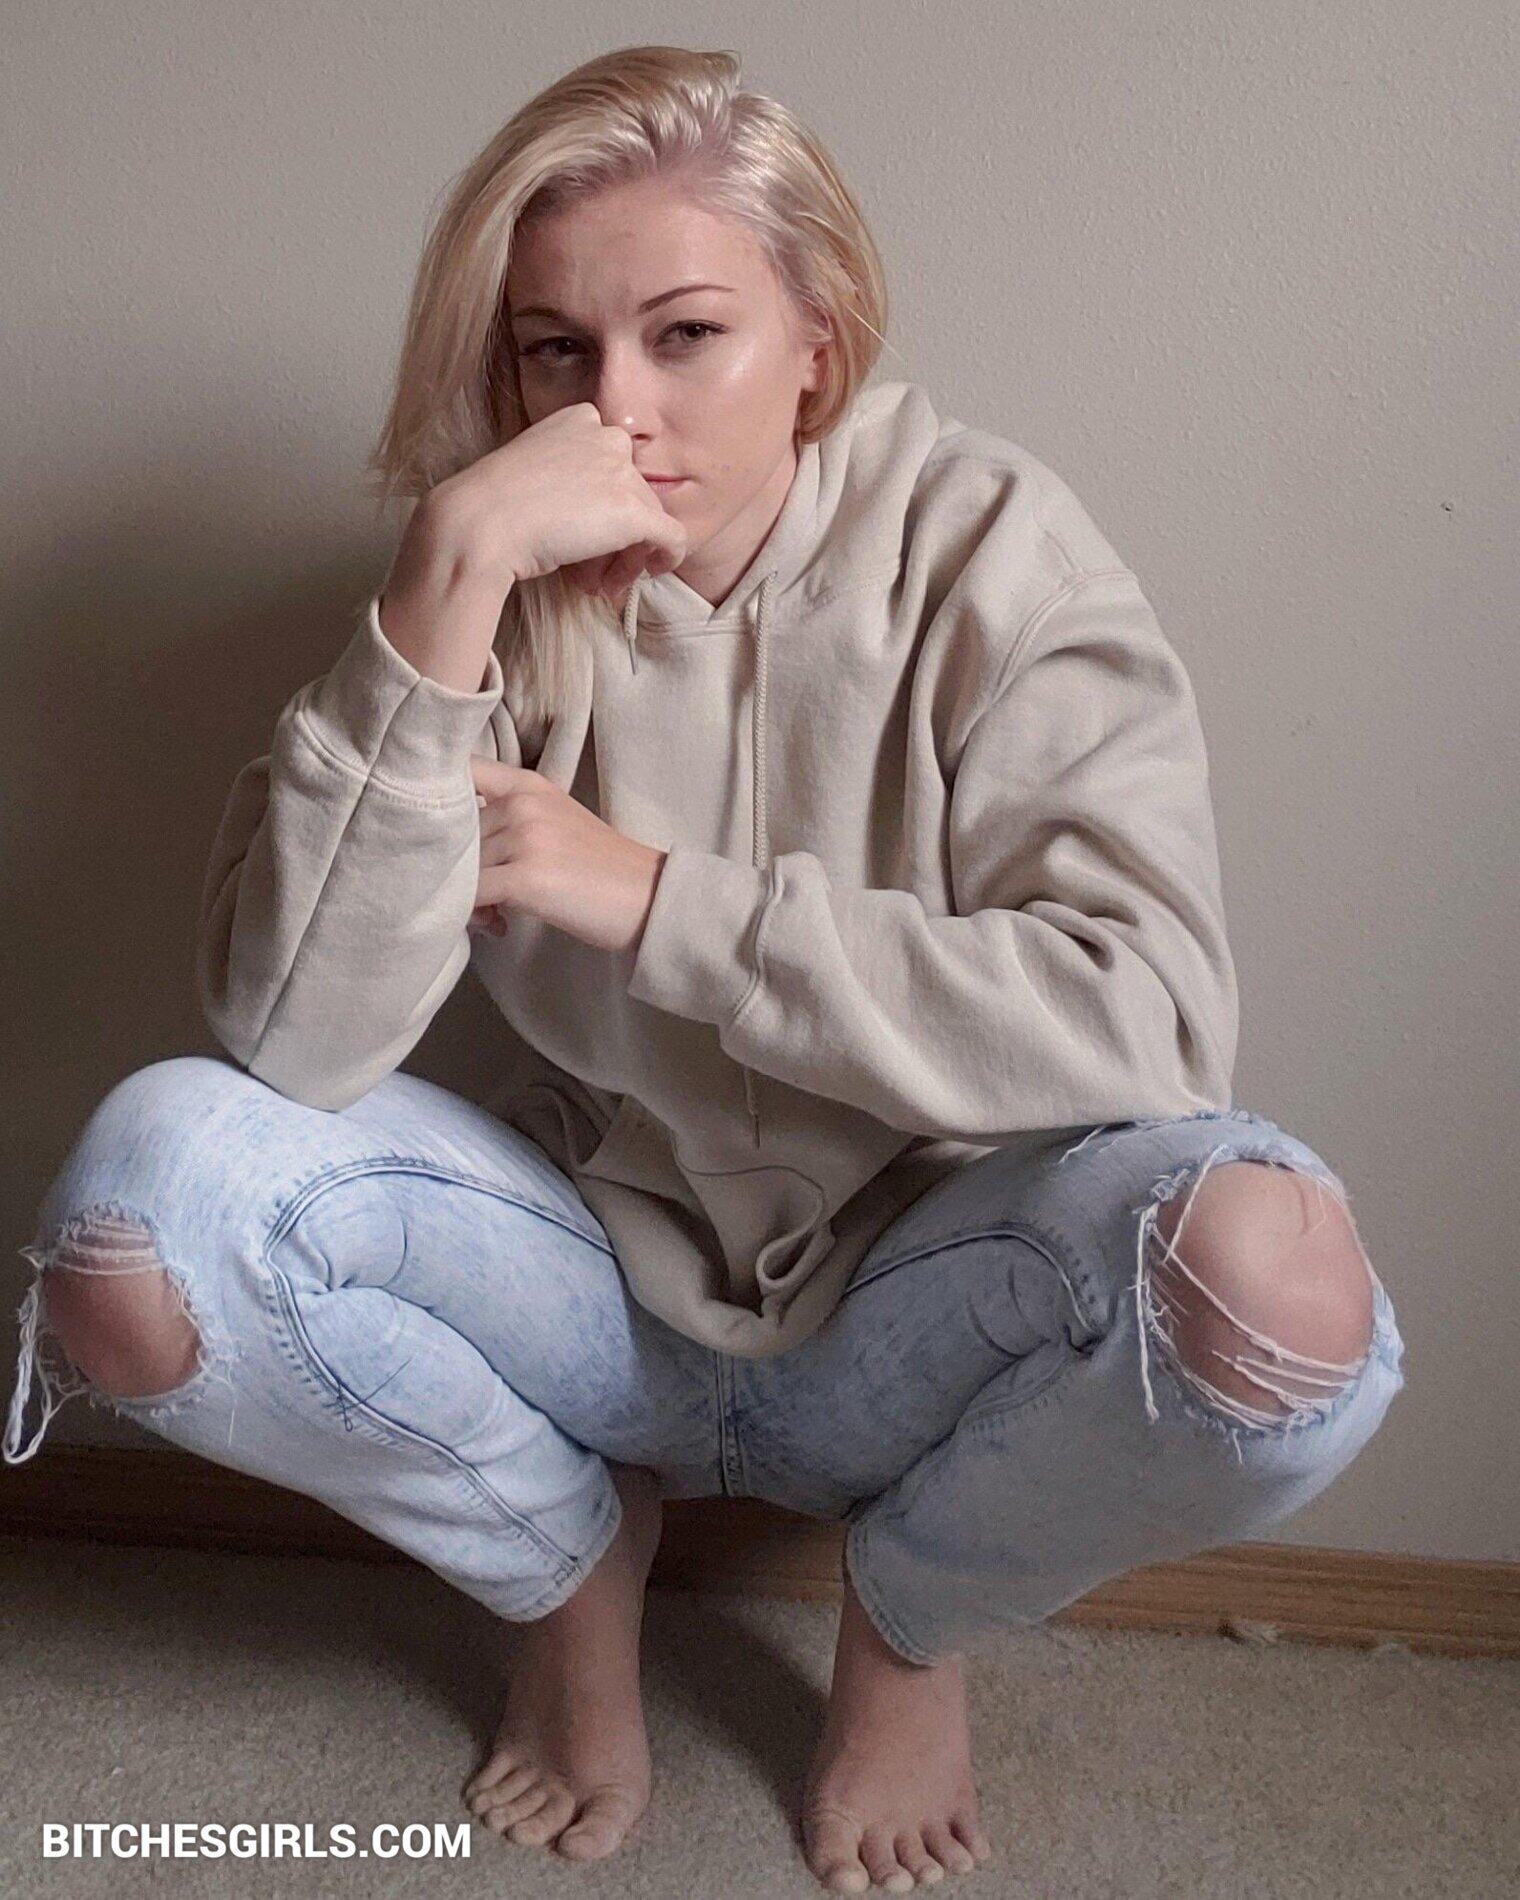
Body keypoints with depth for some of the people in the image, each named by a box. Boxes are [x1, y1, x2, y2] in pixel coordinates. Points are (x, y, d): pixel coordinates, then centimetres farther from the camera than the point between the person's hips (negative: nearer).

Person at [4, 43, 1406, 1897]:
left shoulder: (989, 551, -12)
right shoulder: (499, 598, -7)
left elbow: (1149, 1021, -25)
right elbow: (294, 1039, -20)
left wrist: (652, 899, -23)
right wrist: (454, 578, -28)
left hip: (897, 1318, -1)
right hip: (609, 1293, 1)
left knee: (1270, 1270, -32)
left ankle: (910, 1615, 4)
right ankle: (569, 1563, 6)